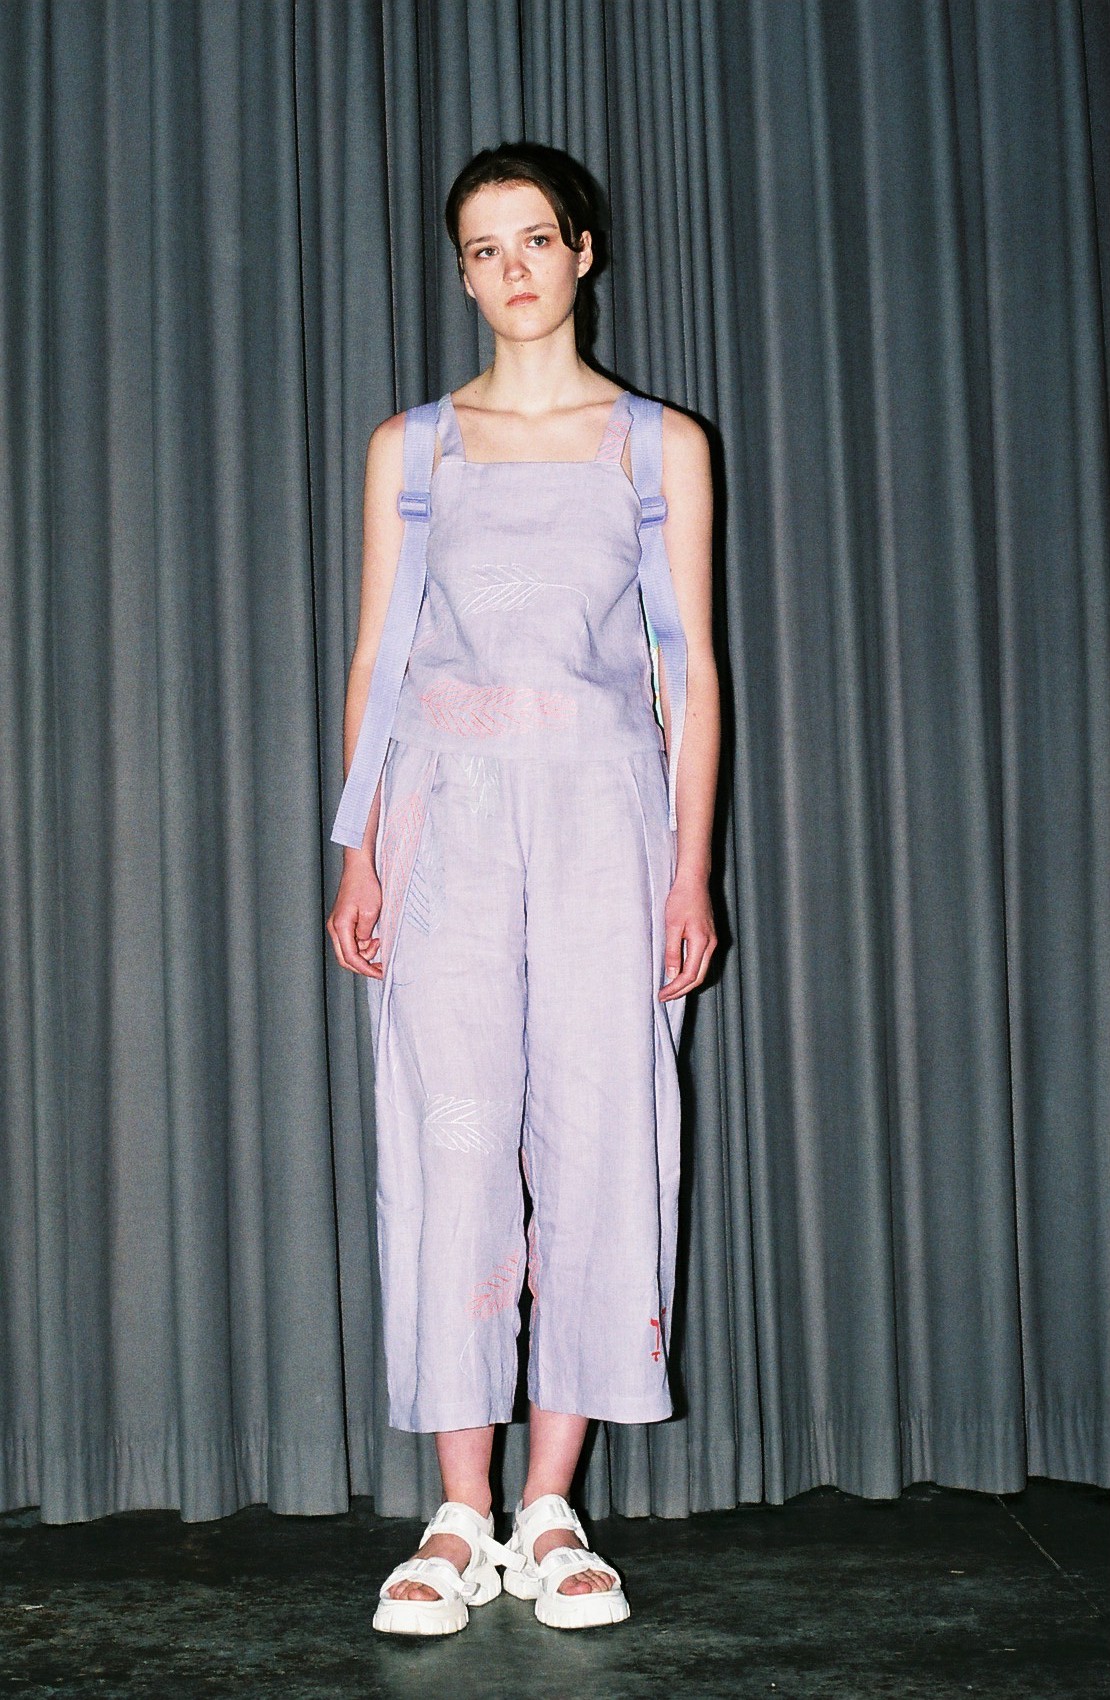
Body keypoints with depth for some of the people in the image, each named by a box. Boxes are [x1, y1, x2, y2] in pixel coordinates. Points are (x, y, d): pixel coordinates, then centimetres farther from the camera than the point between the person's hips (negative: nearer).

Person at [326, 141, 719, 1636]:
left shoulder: (661, 444, 11)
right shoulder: (411, 446, 13)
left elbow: (691, 668, 7)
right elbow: (373, 657, 10)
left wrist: (691, 871, -1)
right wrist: (358, 857, 0)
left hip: (604, 808, 0)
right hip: (447, 806, 0)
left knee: (597, 1132, -4)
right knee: (452, 1136, -5)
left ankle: (551, 1513, 7)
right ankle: (461, 1521, 3)